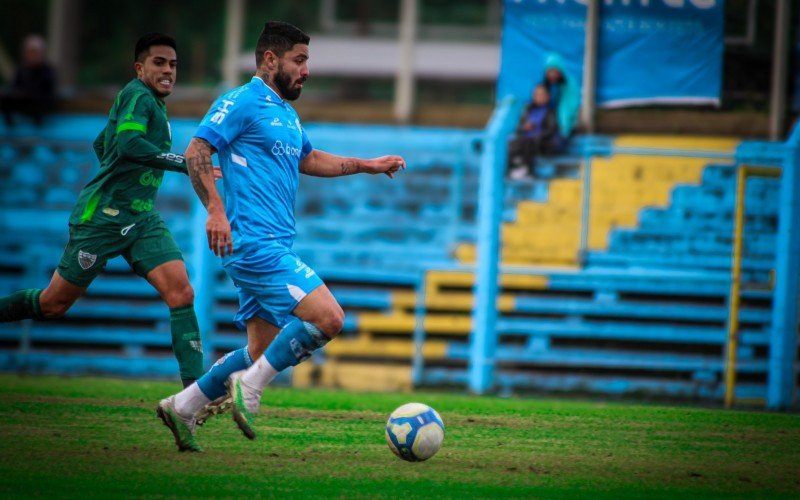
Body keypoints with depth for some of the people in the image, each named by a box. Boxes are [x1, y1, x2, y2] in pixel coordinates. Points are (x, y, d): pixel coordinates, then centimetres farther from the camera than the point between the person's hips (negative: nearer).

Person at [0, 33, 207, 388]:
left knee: (181, 292, -13)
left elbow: (100, 145, 30)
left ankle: (195, 388, -19)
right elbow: (128, 144, -29)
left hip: (141, 219, 8)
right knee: (53, 304, 2)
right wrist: (186, 163, -30)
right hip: (102, 215, -8)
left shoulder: (155, 104, 17)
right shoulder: (138, 95, -10)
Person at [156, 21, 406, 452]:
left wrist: (367, 166, 32)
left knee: (263, 352, 8)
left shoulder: (287, 114, 22)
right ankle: (250, 387, -10)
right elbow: (196, 152, -13)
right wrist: (215, 209, -24)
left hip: (273, 247, 10)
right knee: (328, 317, -18)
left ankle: (182, 408, 16)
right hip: (254, 243, -10)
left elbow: (307, 160, 38)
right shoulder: (242, 102, -7)